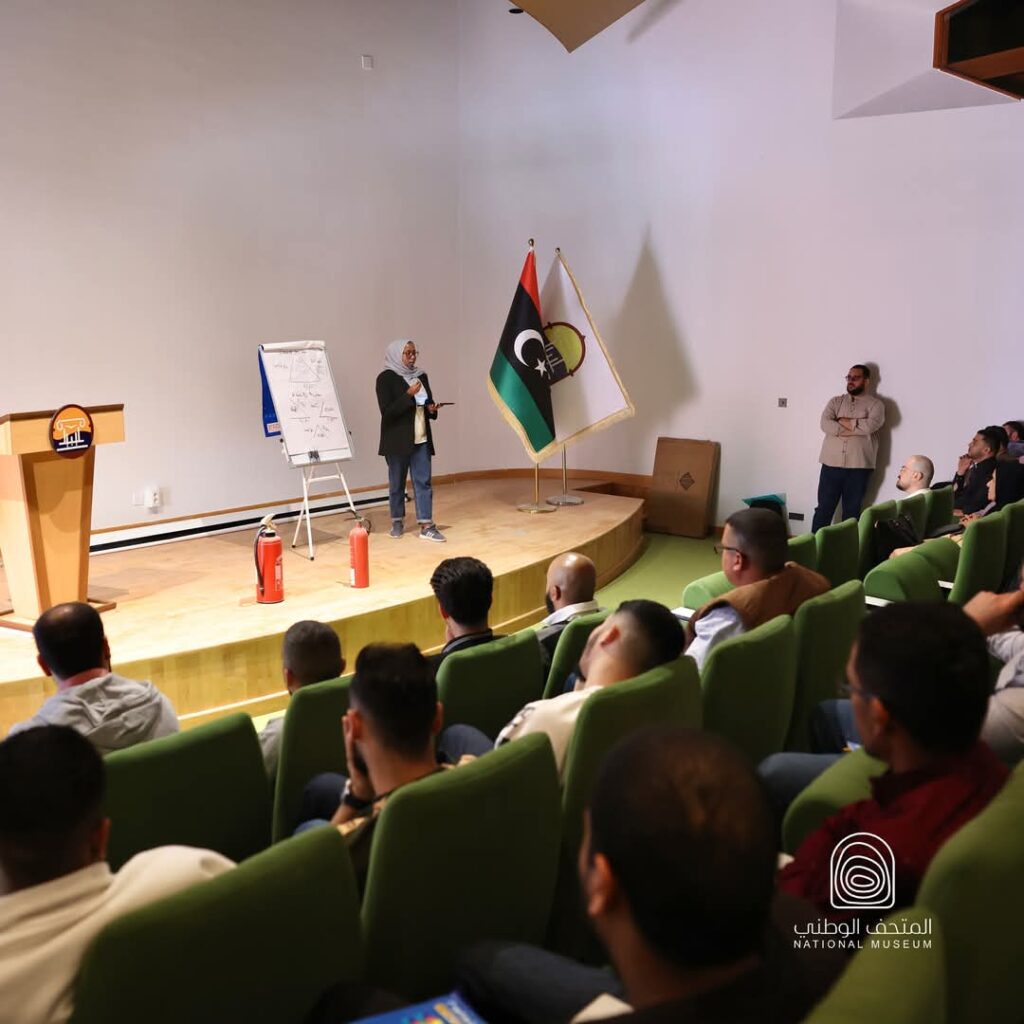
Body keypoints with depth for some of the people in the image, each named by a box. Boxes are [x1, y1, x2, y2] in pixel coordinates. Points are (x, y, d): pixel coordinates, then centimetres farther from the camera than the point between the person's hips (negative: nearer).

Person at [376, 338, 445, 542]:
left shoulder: (421, 375, 11)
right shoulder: (386, 378, -8)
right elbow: (387, 411, -15)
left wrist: (432, 408, -2)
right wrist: (409, 395, -22)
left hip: (421, 439, 5)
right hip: (397, 440, -4)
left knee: (423, 481, -1)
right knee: (396, 483, 8)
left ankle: (426, 525, -1)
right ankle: (397, 521, 22)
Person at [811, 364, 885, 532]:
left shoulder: (875, 404, 3)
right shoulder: (835, 401, 11)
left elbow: (870, 426, -17)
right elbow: (825, 424, -6)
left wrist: (843, 421, -7)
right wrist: (856, 428, -12)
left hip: (859, 466, -2)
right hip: (831, 464, 2)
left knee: (852, 511, 7)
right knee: (824, 508, 4)